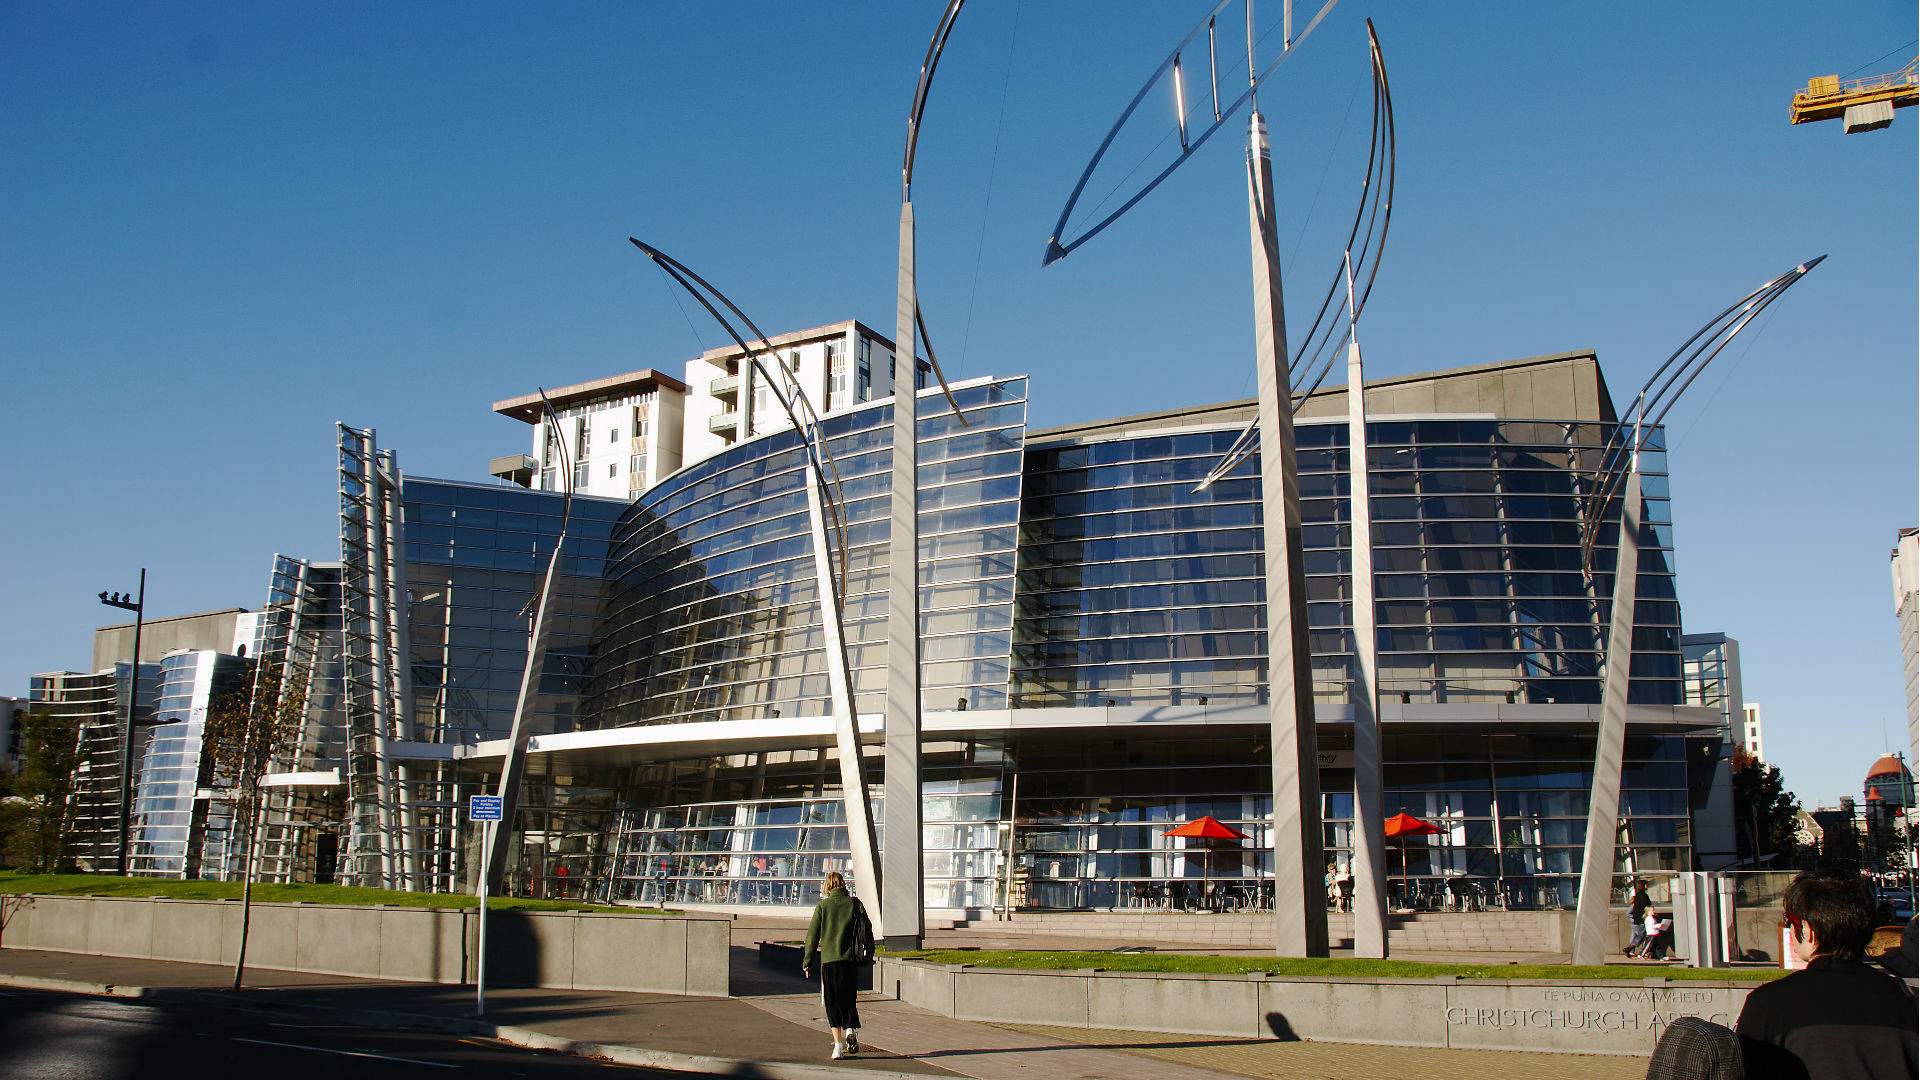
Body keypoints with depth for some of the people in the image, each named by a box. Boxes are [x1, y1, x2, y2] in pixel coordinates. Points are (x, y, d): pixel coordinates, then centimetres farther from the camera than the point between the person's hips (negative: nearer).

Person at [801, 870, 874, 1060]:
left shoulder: (823, 906, 0)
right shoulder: (854, 904, 4)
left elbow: (812, 935, 0)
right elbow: (867, 931, 3)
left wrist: (807, 962, 7)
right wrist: (868, 956, 12)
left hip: (829, 960, -2)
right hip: (851, 959, 2)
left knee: (832, 1003, 6)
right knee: (849, 1000, 14)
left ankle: (838, 1044, -2)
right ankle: (851, 1029, -11)